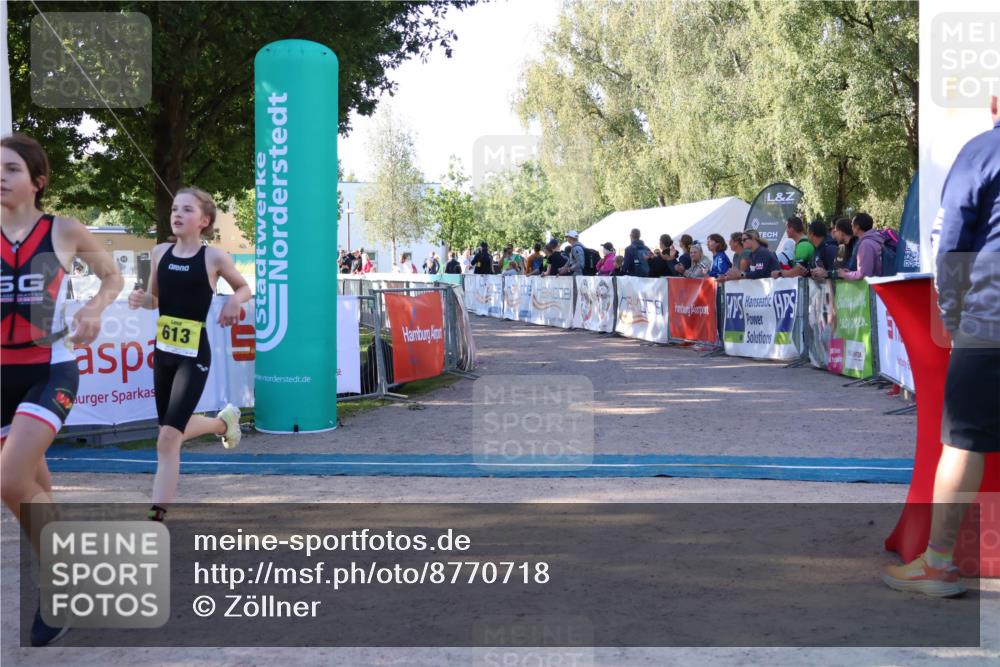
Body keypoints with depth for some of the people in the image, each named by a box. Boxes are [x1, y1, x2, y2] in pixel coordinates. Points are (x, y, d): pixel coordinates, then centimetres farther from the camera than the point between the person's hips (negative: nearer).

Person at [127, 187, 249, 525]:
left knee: (168, 437, -12)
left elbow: (244, 287, 8)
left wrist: (235, 301, -14)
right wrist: (140, 299, -7)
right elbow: (155, 299, 15)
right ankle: (224, 420, 48)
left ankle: (156, 519, -4)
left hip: (194, 355, -6)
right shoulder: (160, 252, 4)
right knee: (171, 431, 18)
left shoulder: (214, 257, -7)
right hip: (163, 352, 6)